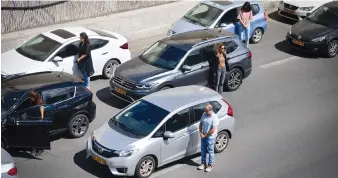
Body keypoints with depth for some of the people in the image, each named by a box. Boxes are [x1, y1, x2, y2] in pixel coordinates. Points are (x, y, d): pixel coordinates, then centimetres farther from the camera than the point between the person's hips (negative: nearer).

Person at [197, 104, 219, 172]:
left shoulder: (214, 117, -20)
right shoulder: (204, 114, 0)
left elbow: (213, 130, -21)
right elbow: (201, 124, 10)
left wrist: (205, 135, -15)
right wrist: (200, 132, -3)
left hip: (210, 137, -6)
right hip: (203, 136, 6)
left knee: (210, 151, 6)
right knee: (203, 150, 15)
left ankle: (210, 165, 19)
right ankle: (203, 163, 29)